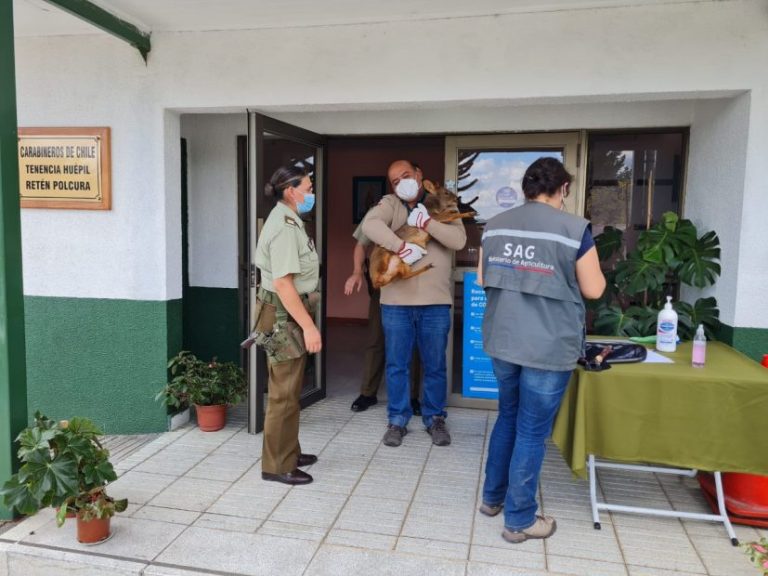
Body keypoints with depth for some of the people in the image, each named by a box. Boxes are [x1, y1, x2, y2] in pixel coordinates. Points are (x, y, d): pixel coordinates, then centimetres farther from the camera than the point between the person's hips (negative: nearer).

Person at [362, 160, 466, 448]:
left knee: (435, 365, 11)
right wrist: (401, 247, -27)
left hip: (436, 301, 0)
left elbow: (459, 240, -9)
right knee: (396, 365, 9)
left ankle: (435, 418, 28)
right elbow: (370, 225, -19)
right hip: (396, 301, 0)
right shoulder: (390, 204, 3)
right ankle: (397, 420, 24)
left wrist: (427, 223, -18)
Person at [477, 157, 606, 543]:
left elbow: (483, 280, 12)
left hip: (502, 341, 5)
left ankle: (493, 496, 37)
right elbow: (593, 290, -6)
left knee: (508, 418, 23)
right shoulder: (574, 228, -11)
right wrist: (579, 273, 13)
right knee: (532, 432, 7)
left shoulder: (495, 225, 4)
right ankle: (519, 520, 20)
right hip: (548, 347, -5)